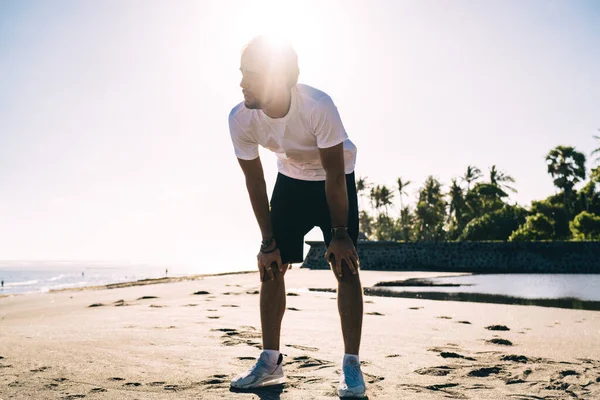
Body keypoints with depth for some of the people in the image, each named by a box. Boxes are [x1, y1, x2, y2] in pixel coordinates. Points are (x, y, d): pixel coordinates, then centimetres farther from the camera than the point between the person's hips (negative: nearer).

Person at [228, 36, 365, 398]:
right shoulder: (240, 119, -24)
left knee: (346, 266, -12)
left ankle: (352, 367, -3)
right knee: (271, 266, 0)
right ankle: (270, 362, 12)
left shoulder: (318, 107, -36)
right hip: (291, 180, 4)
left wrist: (339, 233, -19)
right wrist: (268, 240, -9)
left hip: (336, 180, -3)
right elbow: (254, 181, -12)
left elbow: (335, 174, -25)